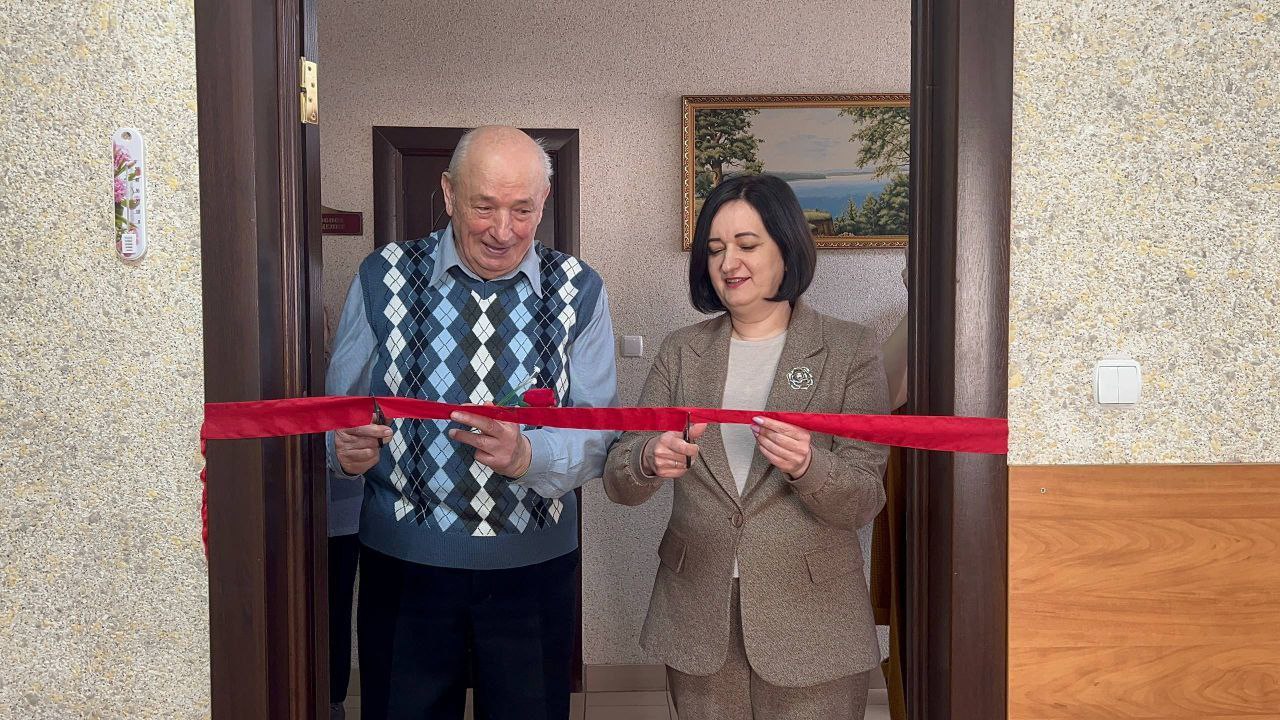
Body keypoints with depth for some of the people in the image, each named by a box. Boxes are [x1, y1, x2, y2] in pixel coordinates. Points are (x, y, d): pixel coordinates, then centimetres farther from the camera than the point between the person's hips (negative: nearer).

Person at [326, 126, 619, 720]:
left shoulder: (579, 291, -3)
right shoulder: (382, 279, -3)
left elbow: (598, 431, -7)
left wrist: (527, 455, -27)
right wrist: (345, 447, -21)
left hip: (535, 564, 1)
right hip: (404, 560, 0)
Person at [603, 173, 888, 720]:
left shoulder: (850, 350, -4)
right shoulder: (681, 351, 4)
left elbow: (865, 501, -7)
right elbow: (618, 482, 0)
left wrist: (807, 466, -28)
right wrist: (650, 460, -23)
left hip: (809, 621, -2)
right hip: (697, 618, 2)